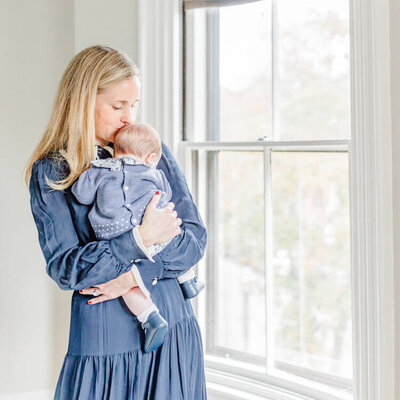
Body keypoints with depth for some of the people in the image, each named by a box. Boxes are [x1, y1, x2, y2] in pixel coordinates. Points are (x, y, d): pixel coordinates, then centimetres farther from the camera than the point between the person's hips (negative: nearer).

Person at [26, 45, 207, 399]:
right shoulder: (50, 172, -1)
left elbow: (195, 237, 2)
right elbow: (64, 268, -10)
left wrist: (136, 275, -12)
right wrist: (141, 239, -18)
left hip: (171, 327, 3)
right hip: (102, 338, -2)